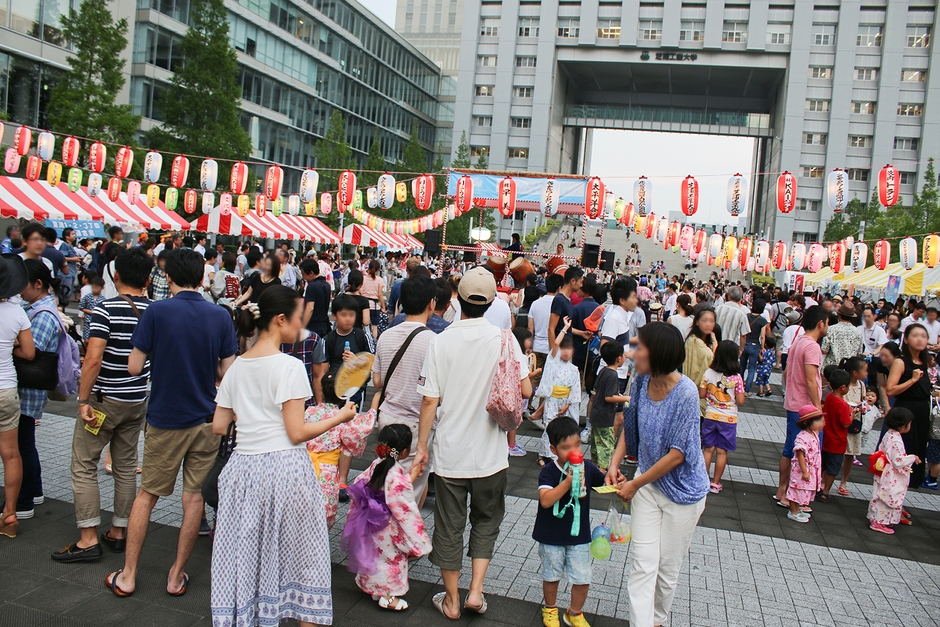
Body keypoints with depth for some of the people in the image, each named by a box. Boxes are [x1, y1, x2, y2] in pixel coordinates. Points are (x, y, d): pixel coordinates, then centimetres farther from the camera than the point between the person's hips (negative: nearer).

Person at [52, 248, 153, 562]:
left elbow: (93, 359, -22)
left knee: (84, 466, 5)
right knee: (126, 466, 13)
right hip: (138, 401, 5)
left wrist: (83, 400, -15)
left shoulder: (105, 309, -15)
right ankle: (118, 532, 21)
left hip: (104, 398, -5)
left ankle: (89, 539, 5)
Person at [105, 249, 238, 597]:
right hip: (206, 419, 2)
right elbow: (227, 372, -2)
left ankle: (127, 576, 22)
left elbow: (134, 367, -10)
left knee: (147, 494, 13)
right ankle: (177, 575, 20)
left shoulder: (156, 312, -11)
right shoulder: (220, 316, -4)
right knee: (194, 495, 11)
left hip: (165, 420, -1)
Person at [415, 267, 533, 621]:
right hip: (490, 452, 0)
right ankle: (476, 591, 15)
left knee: (449, 526, 14)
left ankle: (451, 600, 27)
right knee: (486, 521, 21)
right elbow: (525, 391, -10)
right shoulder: (503, 340, -9)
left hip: (449, 451, 0)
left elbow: (430, 399, -9)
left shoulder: (441, 341, -9)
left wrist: (422, 446, 0)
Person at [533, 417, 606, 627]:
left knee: (582, 579, 6)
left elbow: (605, 482, 11)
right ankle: (550, 609, 43)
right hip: (551, 536, -2)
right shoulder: (549, 471, -19)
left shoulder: (587, 468, -7)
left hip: (579, 535, 3)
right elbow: (545, 500, -33)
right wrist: (568, 481, -39)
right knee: (551, 576, 16)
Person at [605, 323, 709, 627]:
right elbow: (630, 426, 8)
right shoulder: (641, 382, -8)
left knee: (667, 567, 14)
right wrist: (615, 462, -5)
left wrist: (635, 484, -16)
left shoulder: (685, 393, -26)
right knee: (642, 562, 0)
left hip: (681, 489, -4)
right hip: (647, 480, 4)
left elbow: (678, 454, -23)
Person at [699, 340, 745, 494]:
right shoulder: (736, 377, -14)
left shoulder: (709, 373, -8)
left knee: (709, 449, 12)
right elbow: (740, 401, -10)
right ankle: (715, 484, 14)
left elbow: (701, 394, -3)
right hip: (728, 418, -2)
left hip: (710, 416, 2)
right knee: (722, 451, 7)